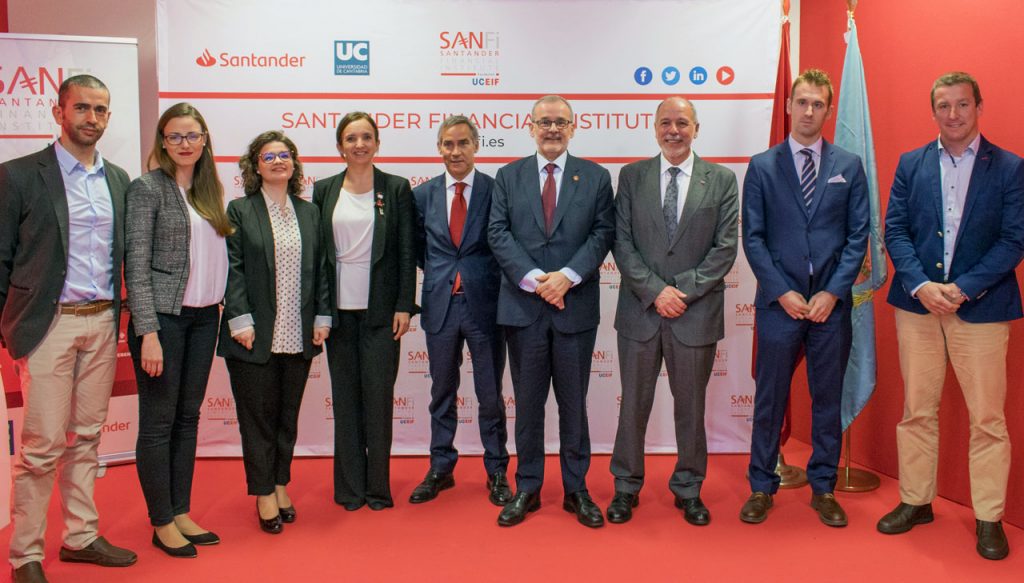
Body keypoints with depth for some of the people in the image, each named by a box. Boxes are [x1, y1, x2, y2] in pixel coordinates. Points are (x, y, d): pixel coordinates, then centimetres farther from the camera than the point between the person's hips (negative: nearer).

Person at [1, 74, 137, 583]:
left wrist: (118, 314, 9)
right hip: (48, 324, -5)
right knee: (43, 443, -2)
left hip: (103, 322, 5)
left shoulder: (117, 179, 11)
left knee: (86, 437, 12)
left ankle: (81, 536, 24)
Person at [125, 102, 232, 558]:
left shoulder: (209, 189, 11)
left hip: (204, 317, 6)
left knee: (188, 417, 12)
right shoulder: (147, 188, -7)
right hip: (164, 317, -6)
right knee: (159, 422, 2)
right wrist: (148, 333, -17)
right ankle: (162, 524, 14)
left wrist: (220, 305, 5)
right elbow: (136, 266, -11)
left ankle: (182, 513, 23)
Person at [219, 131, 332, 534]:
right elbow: (232, 269, -6)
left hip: (298, 335, 4)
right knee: (258, 416, 5)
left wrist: (322, 317, 4)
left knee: (288, 414, 13)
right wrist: (240, 320, -14)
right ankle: (264, 493, 17)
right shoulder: (239, 210, -1)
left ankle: (280, 484, 28)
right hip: (255, 335, -4)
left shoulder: (309, 212, 11)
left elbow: (319, 269, 11)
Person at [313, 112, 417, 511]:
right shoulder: (324, 191, 7)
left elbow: (407, 252, 0)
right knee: (345, 396, 7)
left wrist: (404, 306, -7)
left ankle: (378, 486, 13)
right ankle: (349, 487, 18)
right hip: (338, 308, 2)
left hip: (381, 307, -2)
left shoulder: (397, 189, 2)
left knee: (379, 395, 1)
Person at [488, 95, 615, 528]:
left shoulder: (595, 177, 7)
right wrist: (534, 279, -13)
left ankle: (576, 489, 20)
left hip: (576, 306, 0)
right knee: (528, 402, 9)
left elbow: (603, 233, -1)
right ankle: (527, 488, 20)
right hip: (523, 305, 1)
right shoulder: (508, 176, 8)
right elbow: (498, 233, -1)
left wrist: (567, 276, -15)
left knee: (574, 402, 8)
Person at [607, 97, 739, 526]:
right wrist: (656, 291, -12)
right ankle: (626, 487, 24)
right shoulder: (632, 176, 5)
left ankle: (688, 490, 27)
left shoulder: (722, 180, 3)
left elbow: (725, 248, -3)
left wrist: (684, 291, -12)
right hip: (640, 310, 1)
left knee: (691, 406, 11)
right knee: (634, 405, 9)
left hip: (696, 313, 0)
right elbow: (623, 244, -1)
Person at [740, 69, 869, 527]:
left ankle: (823, 488, 23)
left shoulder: (849, 166, 7)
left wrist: (832, 292, -8)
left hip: (831, 303, 1)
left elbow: (858, 236, 3)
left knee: (828, 399, 10)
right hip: (779, 301, -1)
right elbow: (753, 237, -1)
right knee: (769, 399, 6)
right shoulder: (762, 166, 3)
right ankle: (761, 487, 19)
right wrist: (783, 292, -9)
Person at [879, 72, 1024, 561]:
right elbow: (895, 231, 2)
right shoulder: (911, 164, 7)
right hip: (917, 304, 2)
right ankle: (915, 501, 24)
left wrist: (963, 289, -15)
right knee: (917, 411, 10)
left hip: (981, 307, -2)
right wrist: (921, 286, -12)